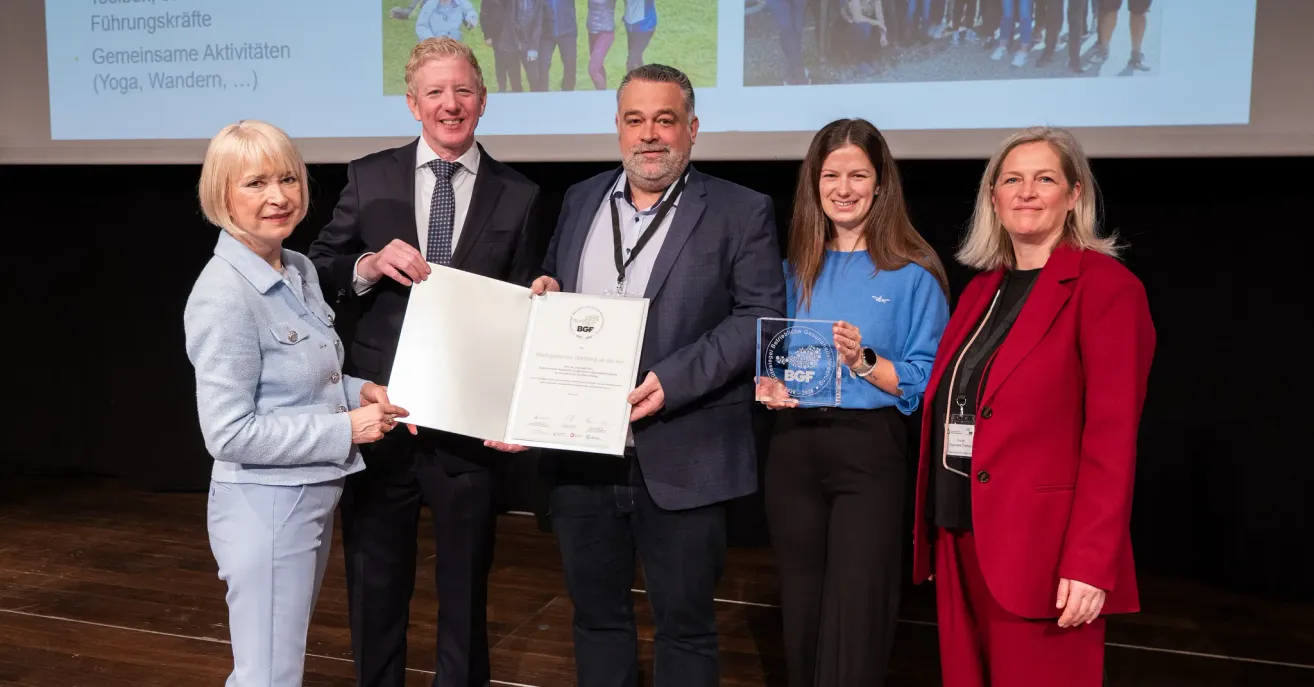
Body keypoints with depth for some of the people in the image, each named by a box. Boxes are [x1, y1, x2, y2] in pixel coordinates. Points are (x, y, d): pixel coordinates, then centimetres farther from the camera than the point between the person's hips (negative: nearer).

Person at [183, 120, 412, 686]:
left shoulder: (301, 270, 5)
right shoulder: (224, 296, -20)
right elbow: (229, 433, -22)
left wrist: (358, 390, 0)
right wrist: (344, 429, -20)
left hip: (316, 495, 9)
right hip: (266, 506, -8)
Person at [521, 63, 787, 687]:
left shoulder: (741, 212, -3)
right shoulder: (580, 201, 12)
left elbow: (760, 316, -10)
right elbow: (551, 297, 21)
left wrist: (672, 380, -20)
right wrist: (543, 294, -3)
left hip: (680, 461, -4)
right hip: (579, 454, 5)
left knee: (685, 626, 10)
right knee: (596, 615, 19)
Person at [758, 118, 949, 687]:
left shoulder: (913, 274, -4)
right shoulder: (793, 269, 9)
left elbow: (930, 380, -6)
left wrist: (864, 362, -20)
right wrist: (767, 386, -7)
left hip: (870, 452, -4)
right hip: (793, 448, 4)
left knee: (854, 621, -1)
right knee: (802, 612, 14)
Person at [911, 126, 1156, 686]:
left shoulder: (1107, 287, -8)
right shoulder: (983, 289, 13)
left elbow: (1112, 437, -14)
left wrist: (1089, 563, -18)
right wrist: (935, 525, 11)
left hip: (1039, 546, -6)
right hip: (959, 539, 6)